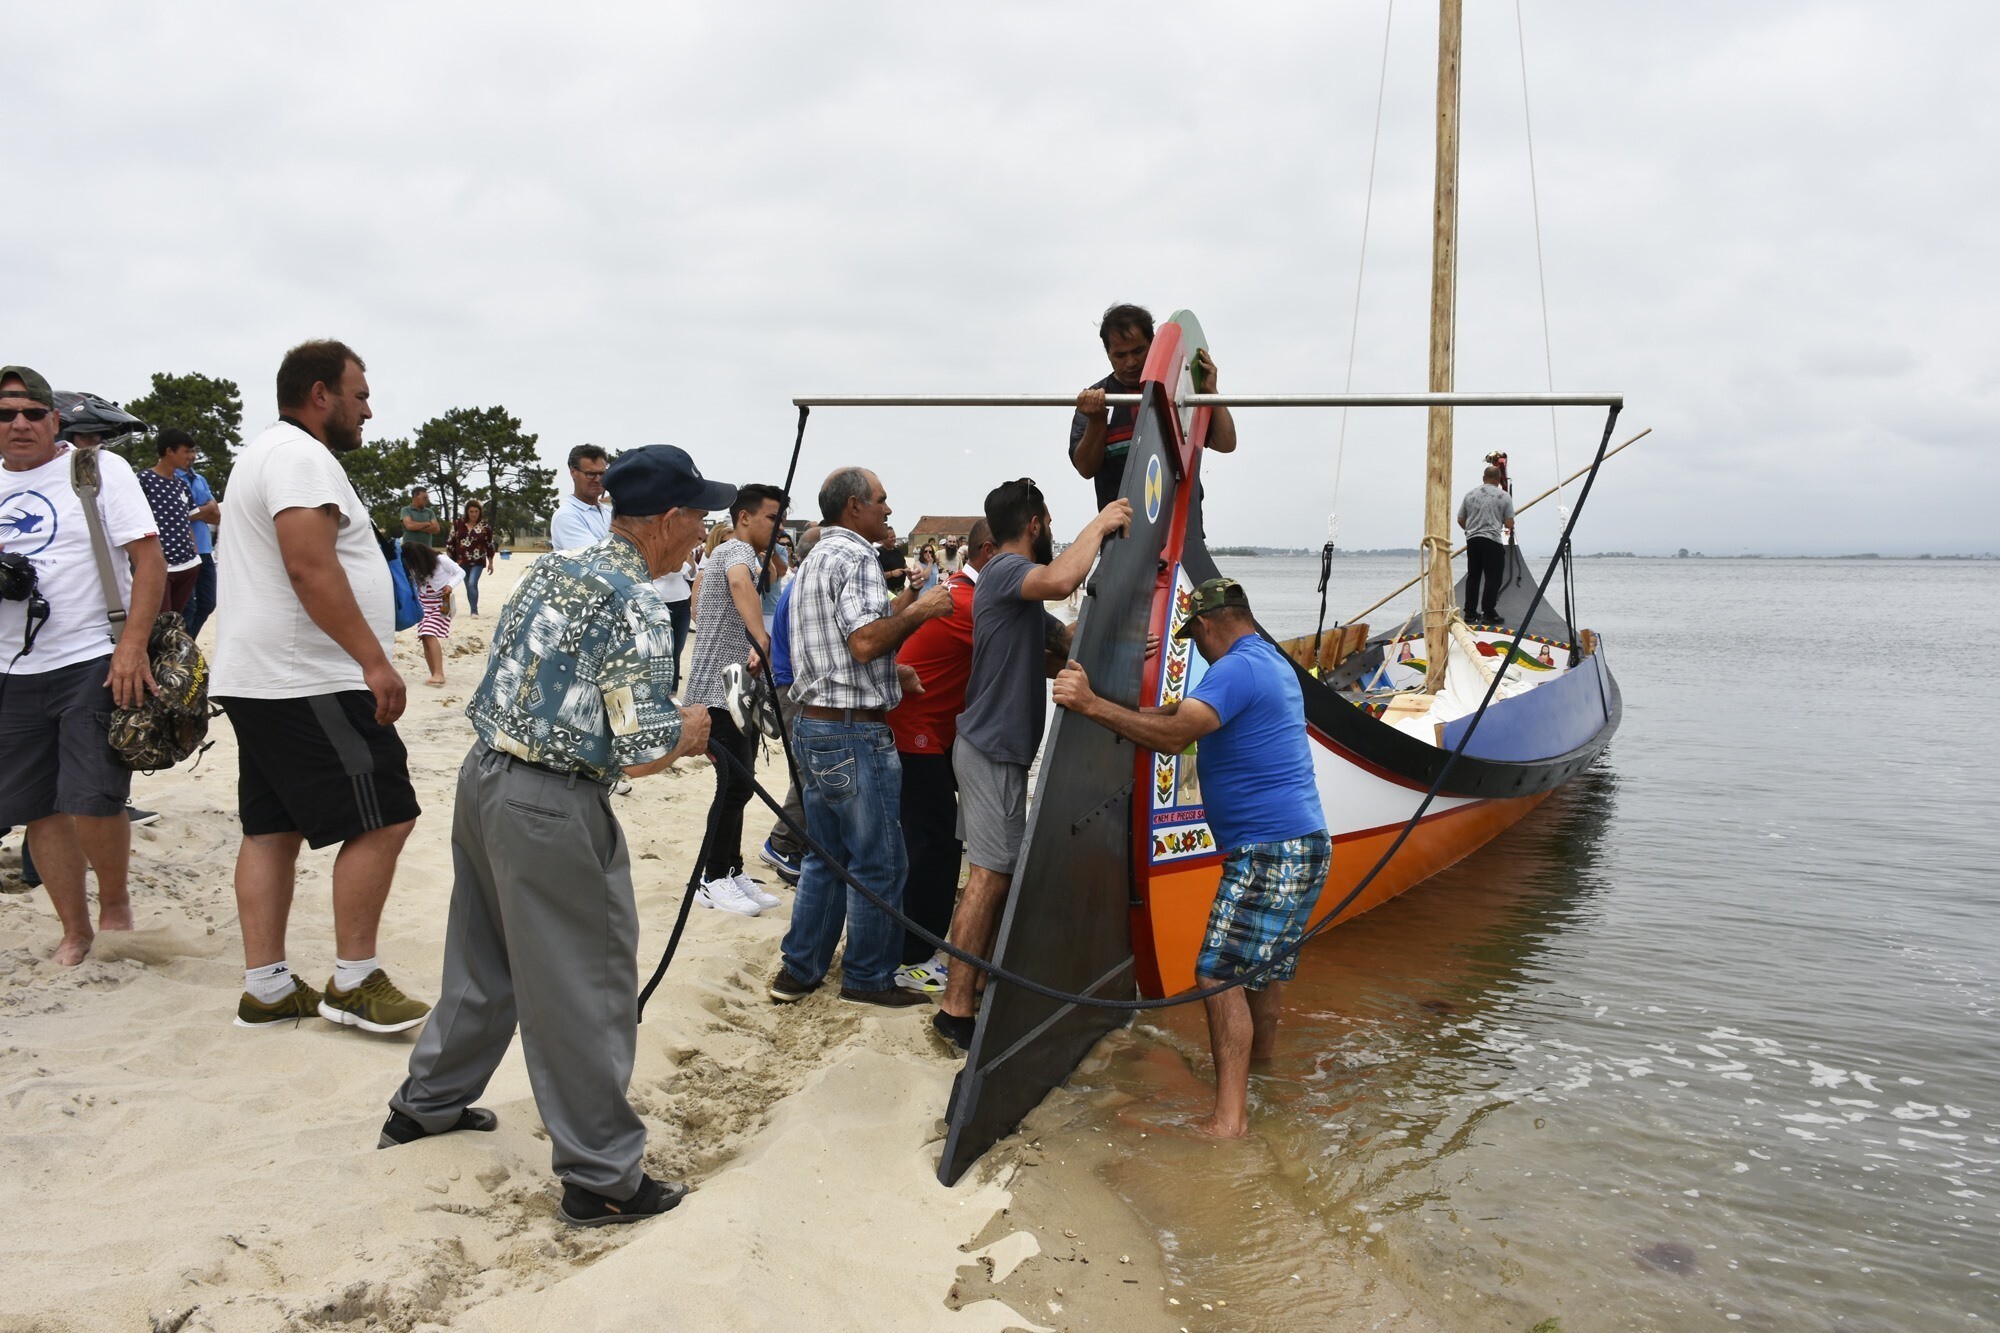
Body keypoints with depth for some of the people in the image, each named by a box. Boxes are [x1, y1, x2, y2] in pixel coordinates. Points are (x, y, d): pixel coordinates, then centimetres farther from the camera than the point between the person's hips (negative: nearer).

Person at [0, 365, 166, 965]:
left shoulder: (100, 468, -1)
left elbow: (149, 560, -8)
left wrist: (132, 647, -18)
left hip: (96, 664, -5)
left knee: (91, 802, -11)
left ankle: (115, 903, 14)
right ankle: (74, 931, 21)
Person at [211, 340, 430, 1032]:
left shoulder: (263, 454, 23)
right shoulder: (301, 457, -13)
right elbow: (310, 567, -24)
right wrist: (375, 659, -24)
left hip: (258, 681, 11)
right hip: (310, 684, -11)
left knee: (272, 826, 10)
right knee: (382, 818, -7)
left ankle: (265, 988, 15)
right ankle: (354, 982, 0)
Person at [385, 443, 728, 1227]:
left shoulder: (554, 566, 9)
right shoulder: (635, 606, -17)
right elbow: (641, 753, -21)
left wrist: (669, 726, 16)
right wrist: (696, 727, -2)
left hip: (484, 773, 9)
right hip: (551, 807, -9)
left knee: (484, 957, 25)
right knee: (586, 986, 1)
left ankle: (428, 1104, 42)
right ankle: (602, 1179, 11)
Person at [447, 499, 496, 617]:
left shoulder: (485, 526, -3)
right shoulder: (458, 524, 1)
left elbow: (490, 545, 3)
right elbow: (451, 542, 7)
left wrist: (490, 563, 5)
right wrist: (449, 560, 5)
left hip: (477, 562, -3)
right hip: (462, 562, 3)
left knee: (472, 584, -17)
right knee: (468, 586, 11)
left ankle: (474, 611, -15)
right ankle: (473, 609, 22)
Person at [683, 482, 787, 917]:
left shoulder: (743, 554, 21)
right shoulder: (737, 550, -12)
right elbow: (741, 583, -37)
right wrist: (760, 641, -48)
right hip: (721, 692, -10)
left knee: (738, 784, 12)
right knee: (736, 784, -9)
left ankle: (732, 872, 18)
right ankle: (712, 880, 0)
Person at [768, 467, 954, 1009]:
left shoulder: (814, 559, 19)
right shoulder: (854, 556, -13)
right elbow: (866, 641, -24)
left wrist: (894, 672, 21)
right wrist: (919, 610, -13)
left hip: (813, 724, 10)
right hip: (856, 731, -10)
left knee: (826, 856, 17)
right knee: (879, 863, 2)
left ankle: (798, 969, 21)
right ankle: (868, 978, 12)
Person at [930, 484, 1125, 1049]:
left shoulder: (1018, 584, 18)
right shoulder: (1007, 569, -14)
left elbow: (1065, 637, 17)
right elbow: (1061, 581, -36)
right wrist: (1099, 524, -21)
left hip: (997, 746, 10)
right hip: (993, 748, -10)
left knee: (997, 871, 15)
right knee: (990, 874, -10)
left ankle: (983, 979, 25)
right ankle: (957, 1008, -8)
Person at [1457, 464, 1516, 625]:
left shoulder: (1470, 494, 8)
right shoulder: (1504, 496, -2)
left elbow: (1461, 520, 12)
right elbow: (1509, 524, -4)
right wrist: (1508, 528, 20)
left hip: (1472, 539, 4)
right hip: (1492, 541, -4)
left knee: (1473, 576, 11)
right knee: (1492, 578, -1)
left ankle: (1470, 612, 13)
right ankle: (1488, 614, -4)